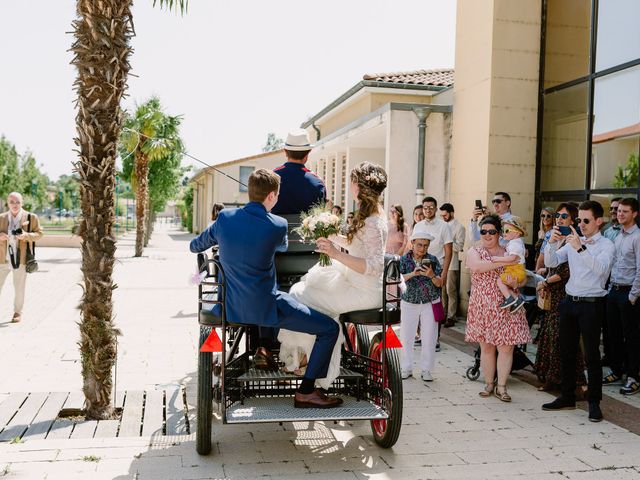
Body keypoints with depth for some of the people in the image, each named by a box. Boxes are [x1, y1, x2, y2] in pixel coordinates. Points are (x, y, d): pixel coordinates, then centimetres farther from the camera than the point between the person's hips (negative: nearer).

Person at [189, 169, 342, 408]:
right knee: (330, 328, 0)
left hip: (230, 307, 7)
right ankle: (305, 392, 2)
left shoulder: (225, 217, -1)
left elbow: (195, 246, 16)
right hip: (263, 308, -6)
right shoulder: (277, 225, -13)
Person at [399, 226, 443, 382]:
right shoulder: (404, 260, -4)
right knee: (406, 338, 4)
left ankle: (426, 370, 17)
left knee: (429, 339, 4)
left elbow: (440, 284, -3)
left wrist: (431, 275, -23)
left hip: (430, 304, 0)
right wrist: (413, 274, -30)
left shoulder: (432, 260, -2)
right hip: (409, 304, 0)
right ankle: (406, 368, 19)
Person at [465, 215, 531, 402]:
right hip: (482, 307, -1)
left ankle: (501, 387, 9)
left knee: (506, 347, -1)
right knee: (486, 347, 7)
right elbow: (476, 266, -20)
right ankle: (489, 383, 20)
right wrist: (502, 262, -28)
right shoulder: (474, 251, 3)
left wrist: (514, 282, -14)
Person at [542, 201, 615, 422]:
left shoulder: (606, 245, -6)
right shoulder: (572, 242, 11)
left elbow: (601, 268, -25)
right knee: (566, 352, 12)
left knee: (592, 354, -1)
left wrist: (580, 248, -33)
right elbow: (551, 262, 3)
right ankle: (567, 397, 24)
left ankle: (594, 402, 9)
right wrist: (552, 242, -13)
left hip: (591, 304, -6)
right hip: (569, 302, 6)